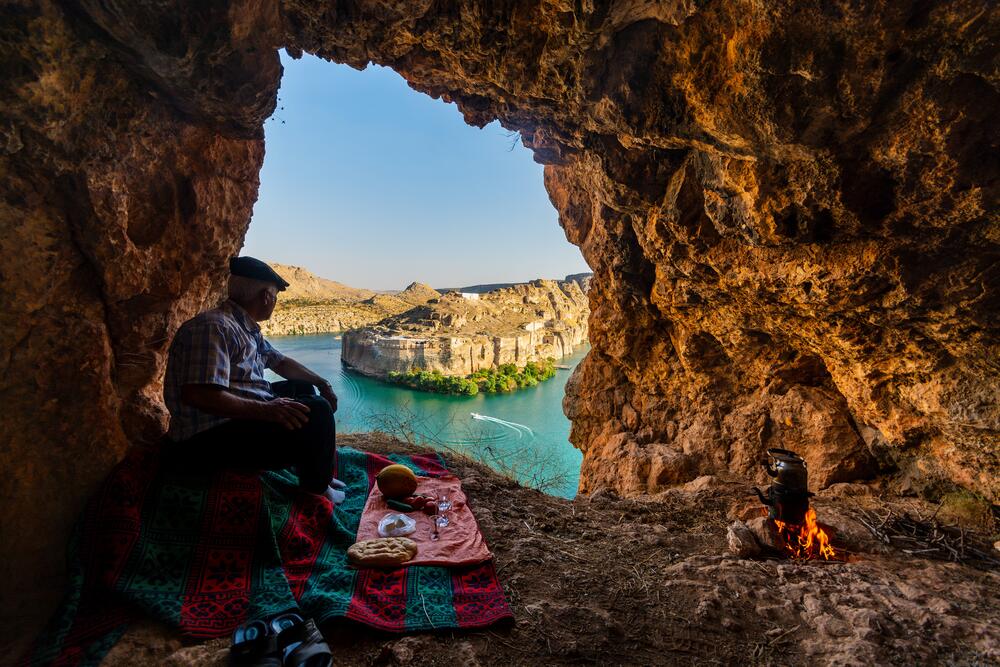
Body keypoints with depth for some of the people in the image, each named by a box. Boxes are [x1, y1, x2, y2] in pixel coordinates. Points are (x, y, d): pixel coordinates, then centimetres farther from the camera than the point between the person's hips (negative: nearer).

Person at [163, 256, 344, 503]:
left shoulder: (248, 329, 11)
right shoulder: (214, 327, -21)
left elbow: (280, 362, 24)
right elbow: (197, 396, -31)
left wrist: (321, 383, 14)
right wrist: (265, 410, -33)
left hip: (241, 415, 11)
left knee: (302, 388, 22)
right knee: (316, 411, -22)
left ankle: (317, 472, 23)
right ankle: (315, 490, 2)